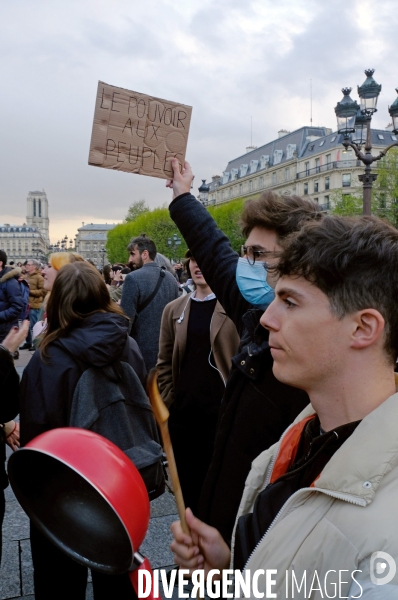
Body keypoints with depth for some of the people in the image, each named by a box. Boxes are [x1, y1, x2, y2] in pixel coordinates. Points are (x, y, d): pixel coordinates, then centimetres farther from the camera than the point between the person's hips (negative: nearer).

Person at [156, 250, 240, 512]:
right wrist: (168, 401, 4)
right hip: (182, 415, 4)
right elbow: (165, 363, 11)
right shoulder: (174, 310, 8)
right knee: (188, 484, 14)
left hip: (221, 412, -3)